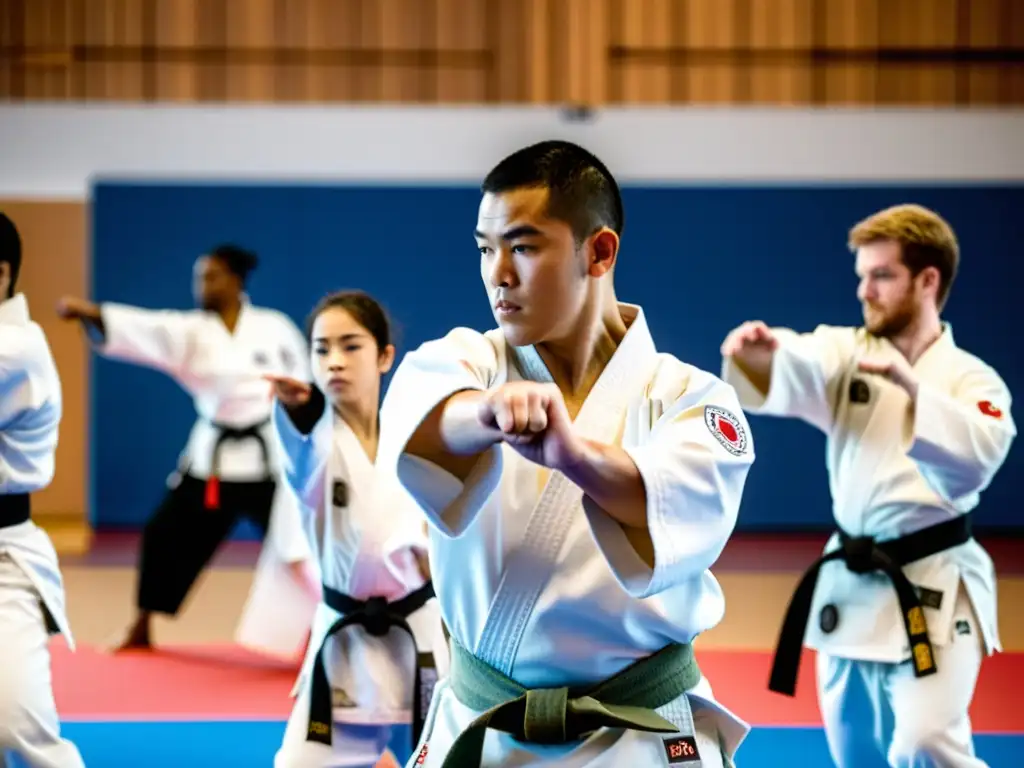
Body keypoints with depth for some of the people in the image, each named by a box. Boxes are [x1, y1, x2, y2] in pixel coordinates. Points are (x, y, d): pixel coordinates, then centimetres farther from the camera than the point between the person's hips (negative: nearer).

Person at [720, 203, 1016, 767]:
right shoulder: (846, 352, 3)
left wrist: (911, 385, -36)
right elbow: (790, 370, -20)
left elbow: (978, 456, -26)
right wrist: (757, 352, -43)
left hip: (931, 591, -5)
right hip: (852, 586, 5)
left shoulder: (972, 380, -6)